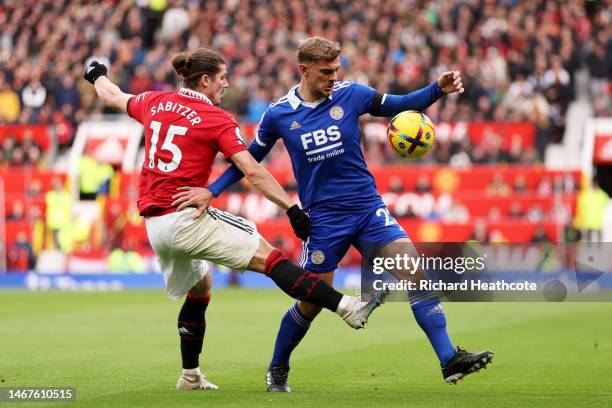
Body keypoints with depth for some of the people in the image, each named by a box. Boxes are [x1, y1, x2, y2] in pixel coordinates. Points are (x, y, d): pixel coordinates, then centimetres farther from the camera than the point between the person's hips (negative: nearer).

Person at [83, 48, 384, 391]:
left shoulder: (155, 103, 11)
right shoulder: (218, 120, -6)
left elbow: (113, 97, 32)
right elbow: (252, 171, -15)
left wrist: (98, 76, 53)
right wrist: (293, 208, -15)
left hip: (154, 226, 7)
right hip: (187, 217, -7)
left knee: (199, 289, 26)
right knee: (269, 257, -14)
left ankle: (191, 375, 31)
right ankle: (347, 307, -27)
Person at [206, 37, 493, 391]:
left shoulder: (351, 94, -3)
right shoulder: (279, 115, -4)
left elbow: (401, 105, 7)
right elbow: (249, 159, 10)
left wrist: (438, 89, -9)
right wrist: (212, 190, 1)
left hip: (368, 209, 1)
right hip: (323, 219, -1)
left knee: (416, 274, -13)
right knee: (312, 302, 3)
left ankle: (450, 360, -13)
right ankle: (277, 371, 26)